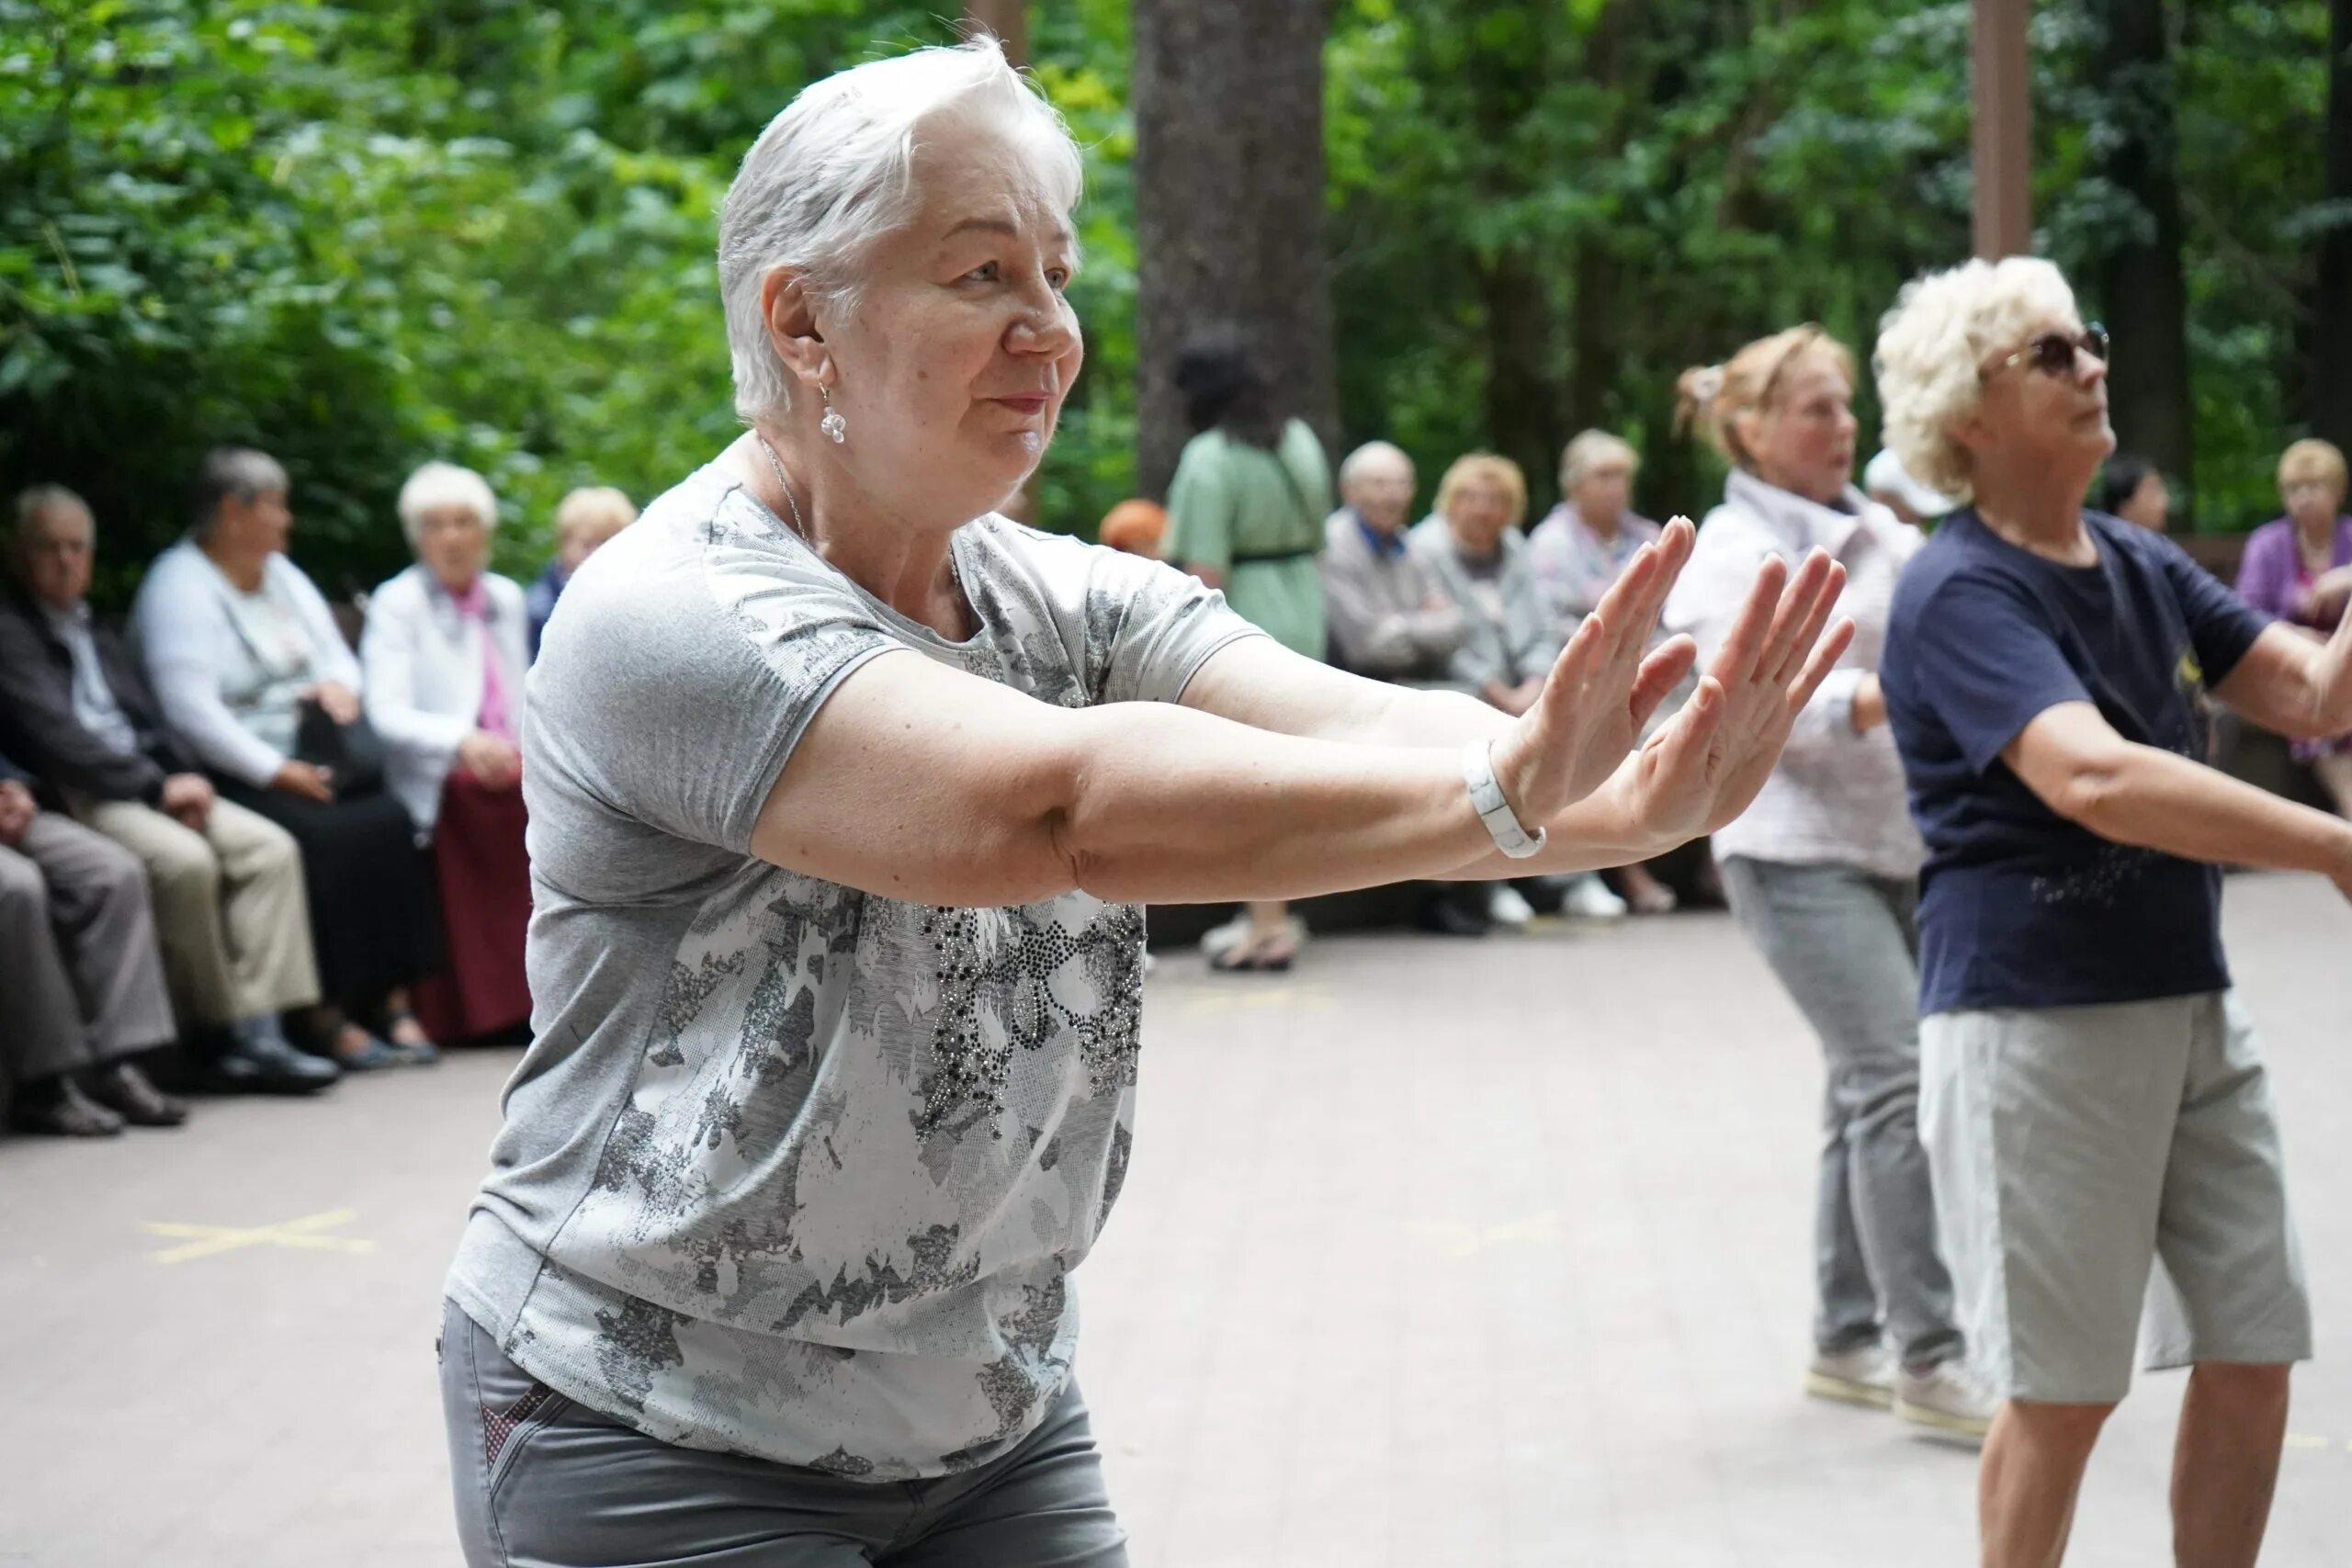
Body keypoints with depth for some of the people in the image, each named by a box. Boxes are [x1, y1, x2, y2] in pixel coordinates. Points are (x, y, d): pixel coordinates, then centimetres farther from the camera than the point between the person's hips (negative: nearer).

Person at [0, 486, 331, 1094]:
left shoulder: (96, 633, 26)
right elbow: (52, 733, -12)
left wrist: (185, 779, 0)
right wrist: (156, 787, -14)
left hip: (150, 783, 8)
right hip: (76, 795, -8)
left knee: (271, 848, -13)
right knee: (185, 860, -33)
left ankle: (257, 1031, -19)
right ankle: (217, 1038, -17)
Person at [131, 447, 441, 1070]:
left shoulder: (281, 575, 18)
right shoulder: (180, 587, -8)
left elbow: (336, 652, 27)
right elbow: (191, 712, -18)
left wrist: (339, 684, 1)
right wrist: (278, 773, -21)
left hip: (307, 756, 7)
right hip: (236, 777, -7)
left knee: (389, 821, -19)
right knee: (320, 837, -32)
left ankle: (394, 997, -18)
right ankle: (330, 1016, -25)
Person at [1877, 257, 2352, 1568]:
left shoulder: (2145, 565, 11)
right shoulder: (1962, 593, -15)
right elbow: (2097, 781, -30)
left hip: (2193, 1005, 8)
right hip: (2038, 1019, -8)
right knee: (2065, 1393, 1)